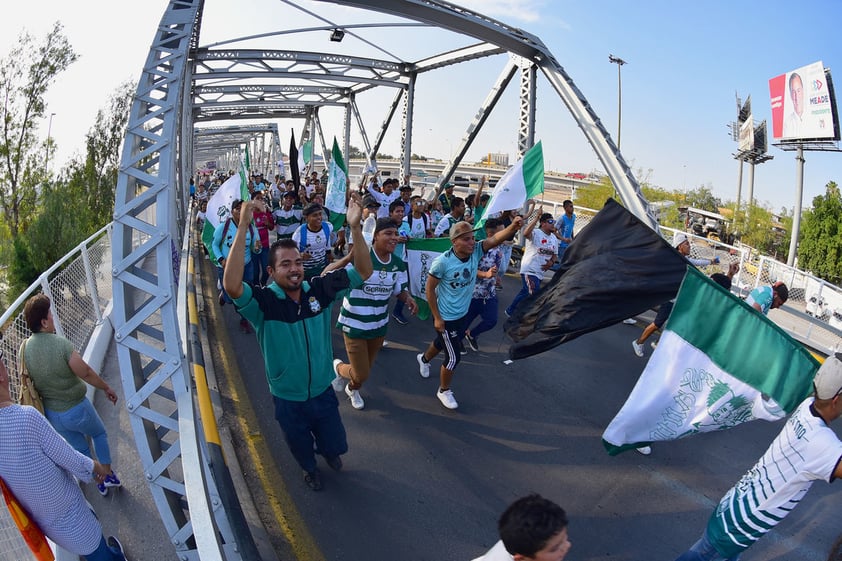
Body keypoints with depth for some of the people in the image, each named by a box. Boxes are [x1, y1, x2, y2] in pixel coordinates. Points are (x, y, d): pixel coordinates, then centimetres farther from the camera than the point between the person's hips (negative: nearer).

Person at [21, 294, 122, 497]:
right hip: (76, 409, -5)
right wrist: (107, 388, -4)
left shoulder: (24, 348, -10)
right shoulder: (61, 343, -28)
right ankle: (109, 475, 27)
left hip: (51, 413, 5)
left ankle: (99, 483, 39)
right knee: (99, 434, 24)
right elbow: (86, 373, -20)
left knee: (79, 448, 23)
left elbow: (28, 381, 3)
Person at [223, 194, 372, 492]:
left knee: (335, 444, 25)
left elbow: (363, 271, -16)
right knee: (301, 448, 26)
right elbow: (231, 285, -44)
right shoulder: (263, 301, -24)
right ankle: (310, 468, 61)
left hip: (323, 392, 2)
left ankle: (326, 450, 62)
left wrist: (355, 227, -32)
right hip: (288, 399, -2)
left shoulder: (320, 288, -15)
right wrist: (243, 228, -49)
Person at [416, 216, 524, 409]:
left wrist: (513, 227, -51)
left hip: (462, 314, 6)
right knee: (453, 357, 2)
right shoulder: (442, 261, -28)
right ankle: (444, 391, 28)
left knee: (443, 343, 30)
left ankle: (424, 358, 63)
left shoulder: (476, 251, -15)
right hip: (446, 317, -6)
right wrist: (437, 318, -16)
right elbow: (429, 288, -18)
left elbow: (496, 238, -31)